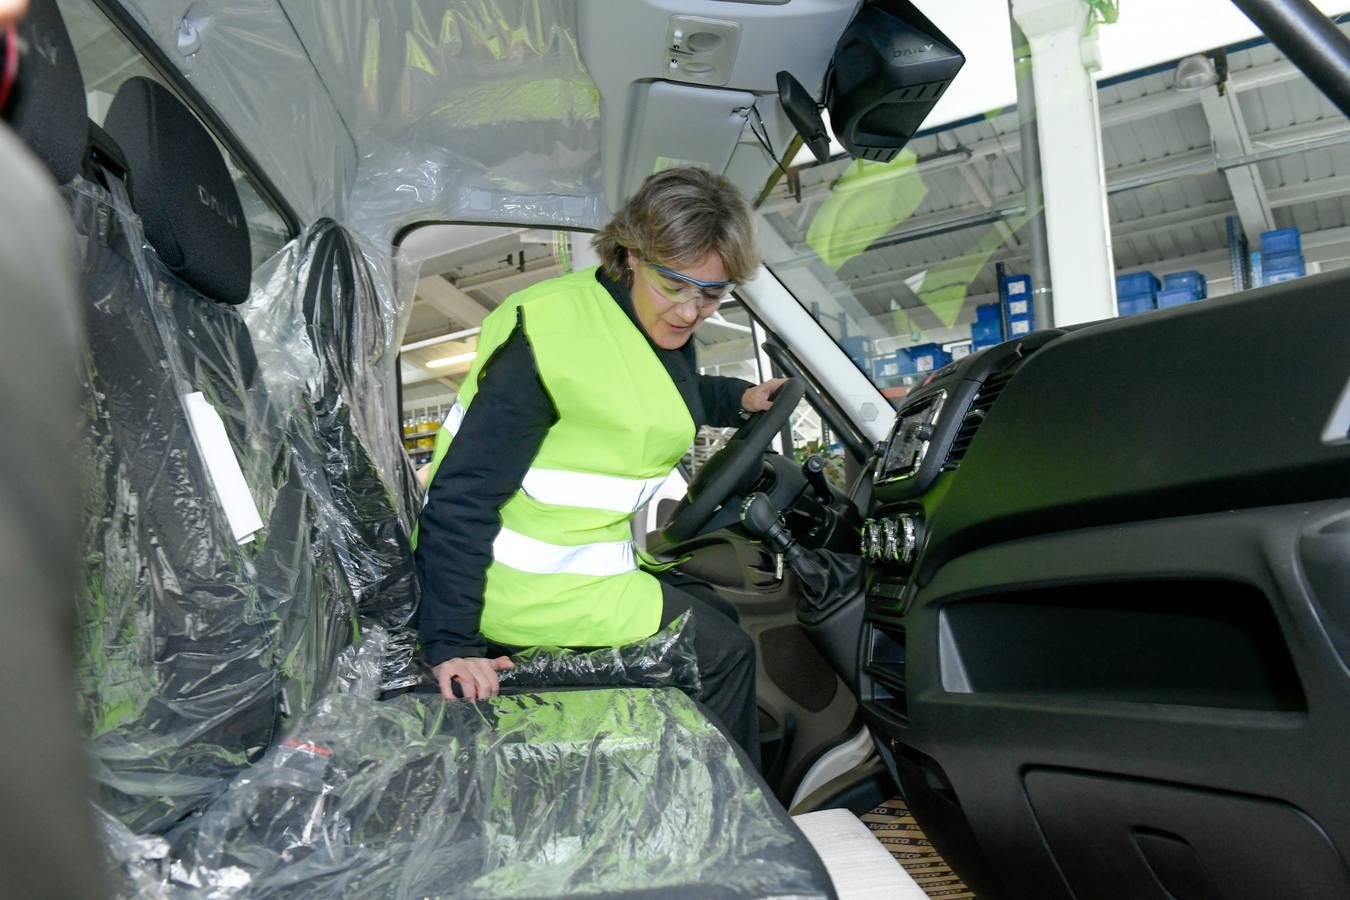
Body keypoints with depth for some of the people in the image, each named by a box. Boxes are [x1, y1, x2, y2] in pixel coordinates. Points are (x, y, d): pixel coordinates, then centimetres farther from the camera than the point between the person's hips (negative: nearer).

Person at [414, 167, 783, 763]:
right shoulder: (551, 336, -26)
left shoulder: (662, 326, 2)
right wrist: (449, 644, -28)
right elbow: (461, 497, -26)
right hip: (522, 580, -10)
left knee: (717, 616, 17)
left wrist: (741, 399, 14)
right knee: (722, 653, -7)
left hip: (582, 554, 10)